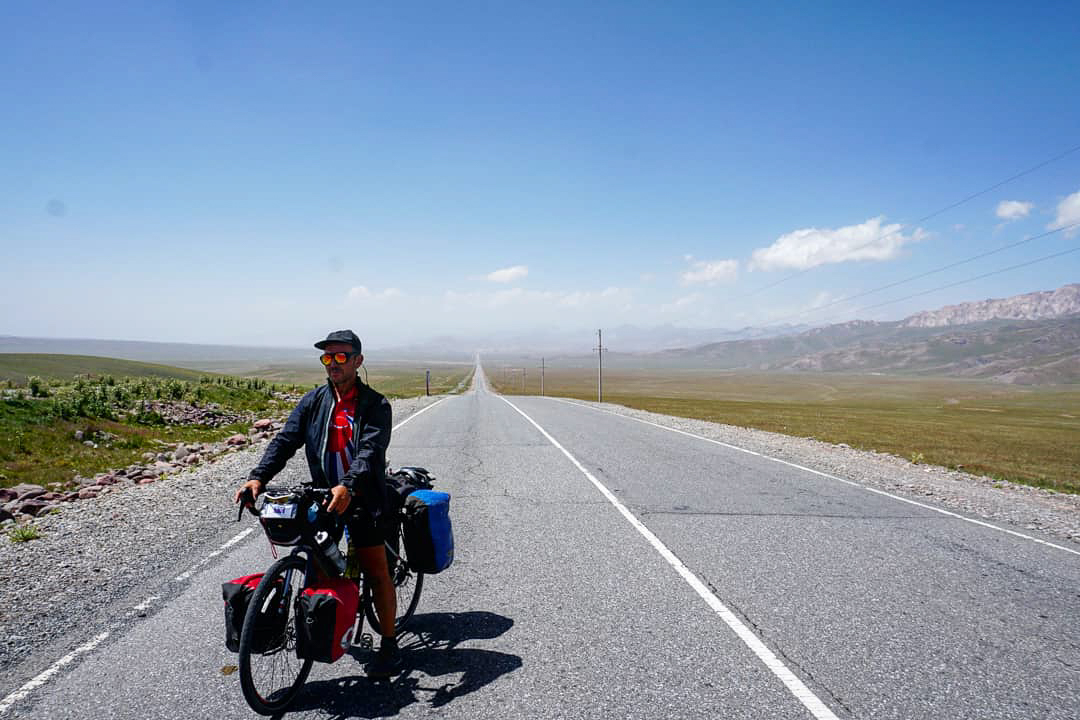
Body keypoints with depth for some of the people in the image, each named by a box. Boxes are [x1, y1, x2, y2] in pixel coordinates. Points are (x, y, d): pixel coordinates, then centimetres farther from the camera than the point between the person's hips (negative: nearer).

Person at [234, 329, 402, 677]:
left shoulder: (375, 405, -9)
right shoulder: (315, 400, 4)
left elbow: (371, 451, -23)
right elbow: (286, 439, -4)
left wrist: (348, 487, -41)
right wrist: (258, 477, -20)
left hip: (362, 500, -4)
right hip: (322, 497, 4)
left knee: (376, 571, 2)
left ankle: (388, 645, 14)